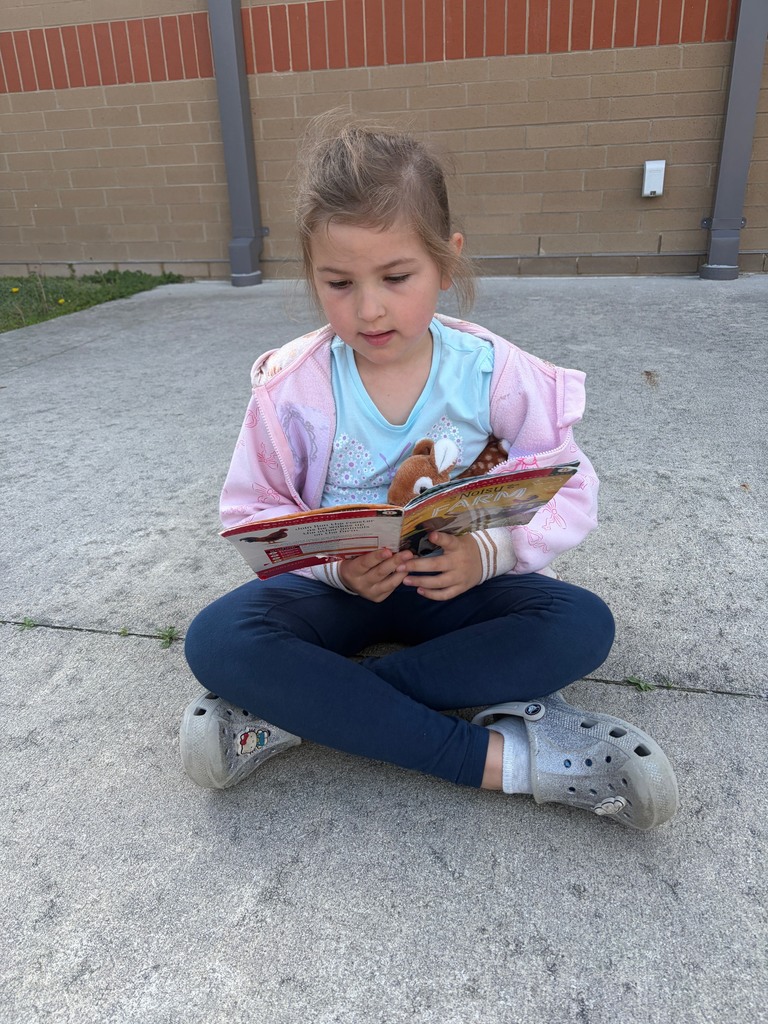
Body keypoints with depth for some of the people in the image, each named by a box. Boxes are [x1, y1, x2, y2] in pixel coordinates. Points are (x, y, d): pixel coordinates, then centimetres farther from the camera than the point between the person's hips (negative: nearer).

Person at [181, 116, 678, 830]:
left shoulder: (491, 371, -10)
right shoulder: (293, 387, -10)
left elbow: (568, 493, -6)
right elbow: (254, 513, -4)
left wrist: (488, 552, -25)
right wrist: (335, 566, -24)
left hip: (456, 587, 1)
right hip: (338, 585, 0)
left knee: (583, 625, -27)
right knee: (216, 640, -28)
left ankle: (300, 707, -24)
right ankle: (504, 756, -28)